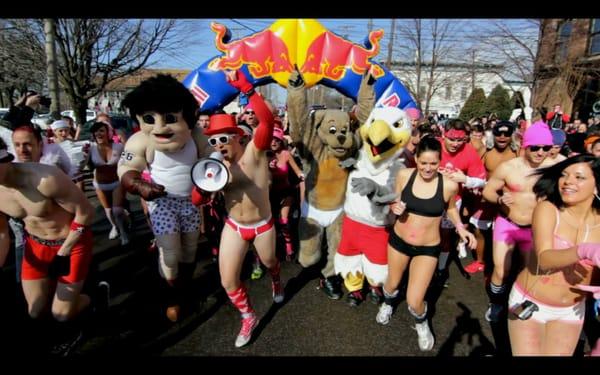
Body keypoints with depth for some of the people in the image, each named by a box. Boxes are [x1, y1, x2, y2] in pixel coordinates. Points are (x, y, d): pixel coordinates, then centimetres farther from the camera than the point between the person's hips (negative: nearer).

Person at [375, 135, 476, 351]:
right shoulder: (404, 175, -16)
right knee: (392, 283, 25)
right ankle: (387, 303, 63)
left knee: (414, 302, -2)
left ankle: (421, 324, 36)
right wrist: (395, 207, -21)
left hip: (428, 248, -2)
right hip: (398, 240, 2)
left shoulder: (449, 185, -18)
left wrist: (460, 228, -10)